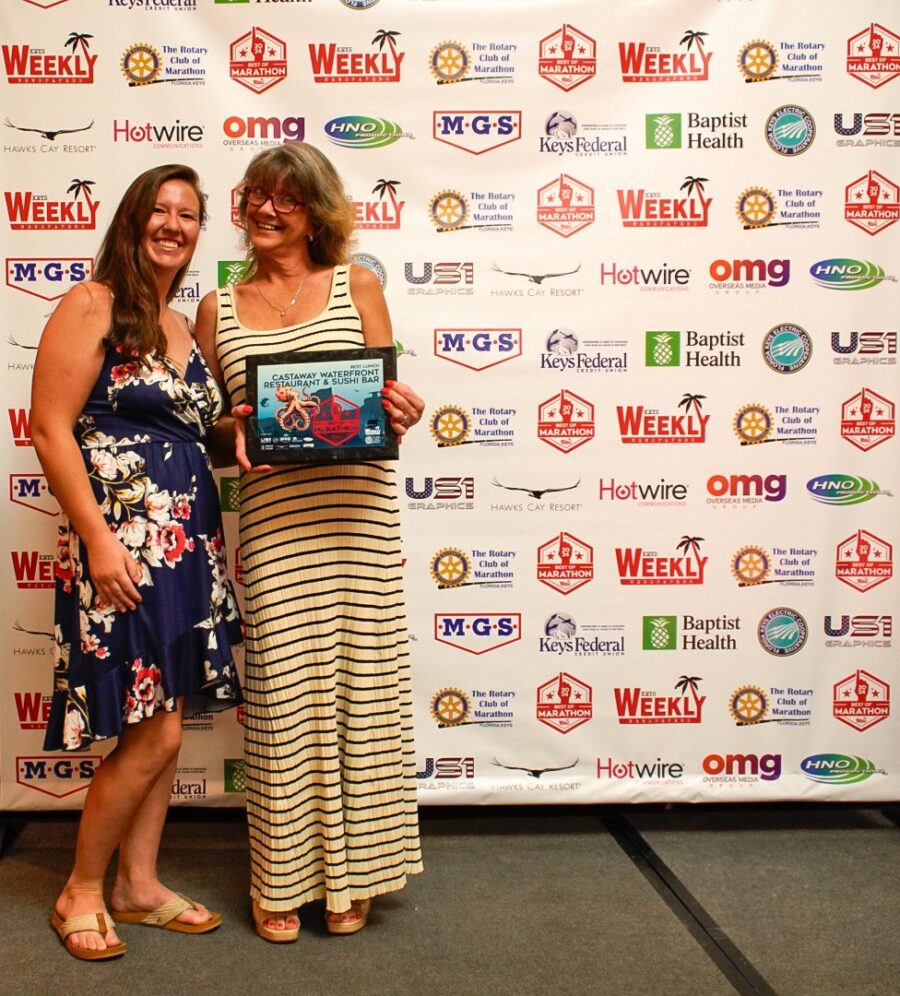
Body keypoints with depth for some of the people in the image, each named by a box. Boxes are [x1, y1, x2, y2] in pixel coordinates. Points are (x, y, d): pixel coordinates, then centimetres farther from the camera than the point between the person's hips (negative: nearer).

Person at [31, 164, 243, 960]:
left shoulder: (185, 327, 16)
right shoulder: (93, 305, -5)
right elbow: (51, 429, -12)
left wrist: (241, 428, 1)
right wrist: (97, 538, -19)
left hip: (187, 543, 7)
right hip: (123, 545, -7)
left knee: (161, 728, 11)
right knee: (151, 735, -5)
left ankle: (139, 885, 25)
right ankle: (82, 889, 17)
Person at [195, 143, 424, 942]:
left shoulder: (357, 287, 10)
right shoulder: (219, 309, 13)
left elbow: (390, 395, 8)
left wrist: (400, 411, -15)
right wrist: (231, 432, -7)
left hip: (357, 509, 0)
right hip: (273, 517, 1)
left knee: (360, 684, 4)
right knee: (282, 693, 2)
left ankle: (348, 875, 21)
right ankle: (282, 881, 19)